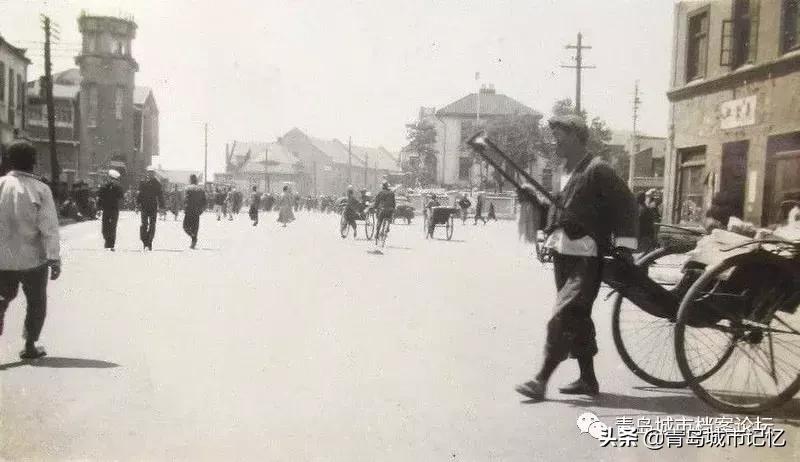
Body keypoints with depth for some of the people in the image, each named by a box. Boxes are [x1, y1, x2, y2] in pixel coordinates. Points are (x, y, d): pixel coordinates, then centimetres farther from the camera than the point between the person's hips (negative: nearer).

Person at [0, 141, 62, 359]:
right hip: (33, 258, -2)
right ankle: (29, 347, 21)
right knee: (36, 302, 15)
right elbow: (49, 228, -14)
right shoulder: (40, 189, -11)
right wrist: (54, 258, -11)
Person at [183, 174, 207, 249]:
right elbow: (204, 201, 8)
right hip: (197, 212, 4)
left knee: (186, 226, 6)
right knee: (195, 227, 10)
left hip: (189, 211, -4)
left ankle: (194, 237, -19)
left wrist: (185, 209, -10)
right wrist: (202, 209, 16)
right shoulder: (201, 189, 9)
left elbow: (186, 200, -15)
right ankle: (193, 243, 8)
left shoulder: (187, 189, -6)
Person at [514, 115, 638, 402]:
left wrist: (624, 246, -17)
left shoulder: (598, 170, -11)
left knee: (563, 316, -13)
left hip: (587, 258, -9)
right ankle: (588, 380, 25)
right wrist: (535, 198, 9)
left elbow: (626, 205, -12)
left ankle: (542, 379, -9)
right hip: (563, 254, 9)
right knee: (577, 317, 14)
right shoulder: (566, 172, 14)